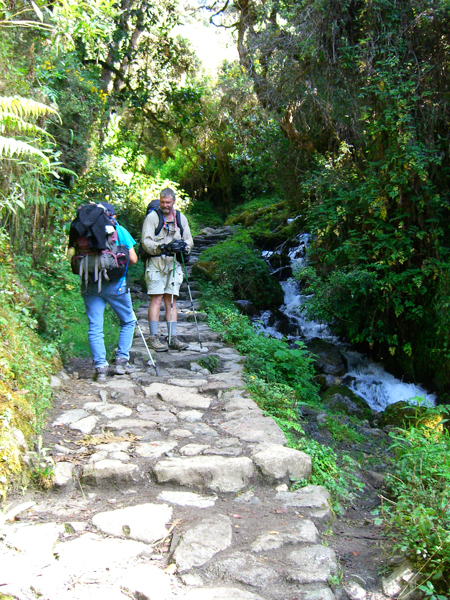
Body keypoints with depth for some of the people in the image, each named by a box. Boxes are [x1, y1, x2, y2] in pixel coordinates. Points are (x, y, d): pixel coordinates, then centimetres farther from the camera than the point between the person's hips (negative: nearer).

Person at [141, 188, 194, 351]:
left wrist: (183, 245, -6)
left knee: (171, 301, 3)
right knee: (156, 299, -9)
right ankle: (153, 338, -7)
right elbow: (146, 242, -7)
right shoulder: (152, 217, 1)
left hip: (174, 264, 4)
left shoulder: (181, 218, 16)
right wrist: (163, 247, -22)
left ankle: (173, 338, 4)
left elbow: (189, 241, 17)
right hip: (156, 263, -4)